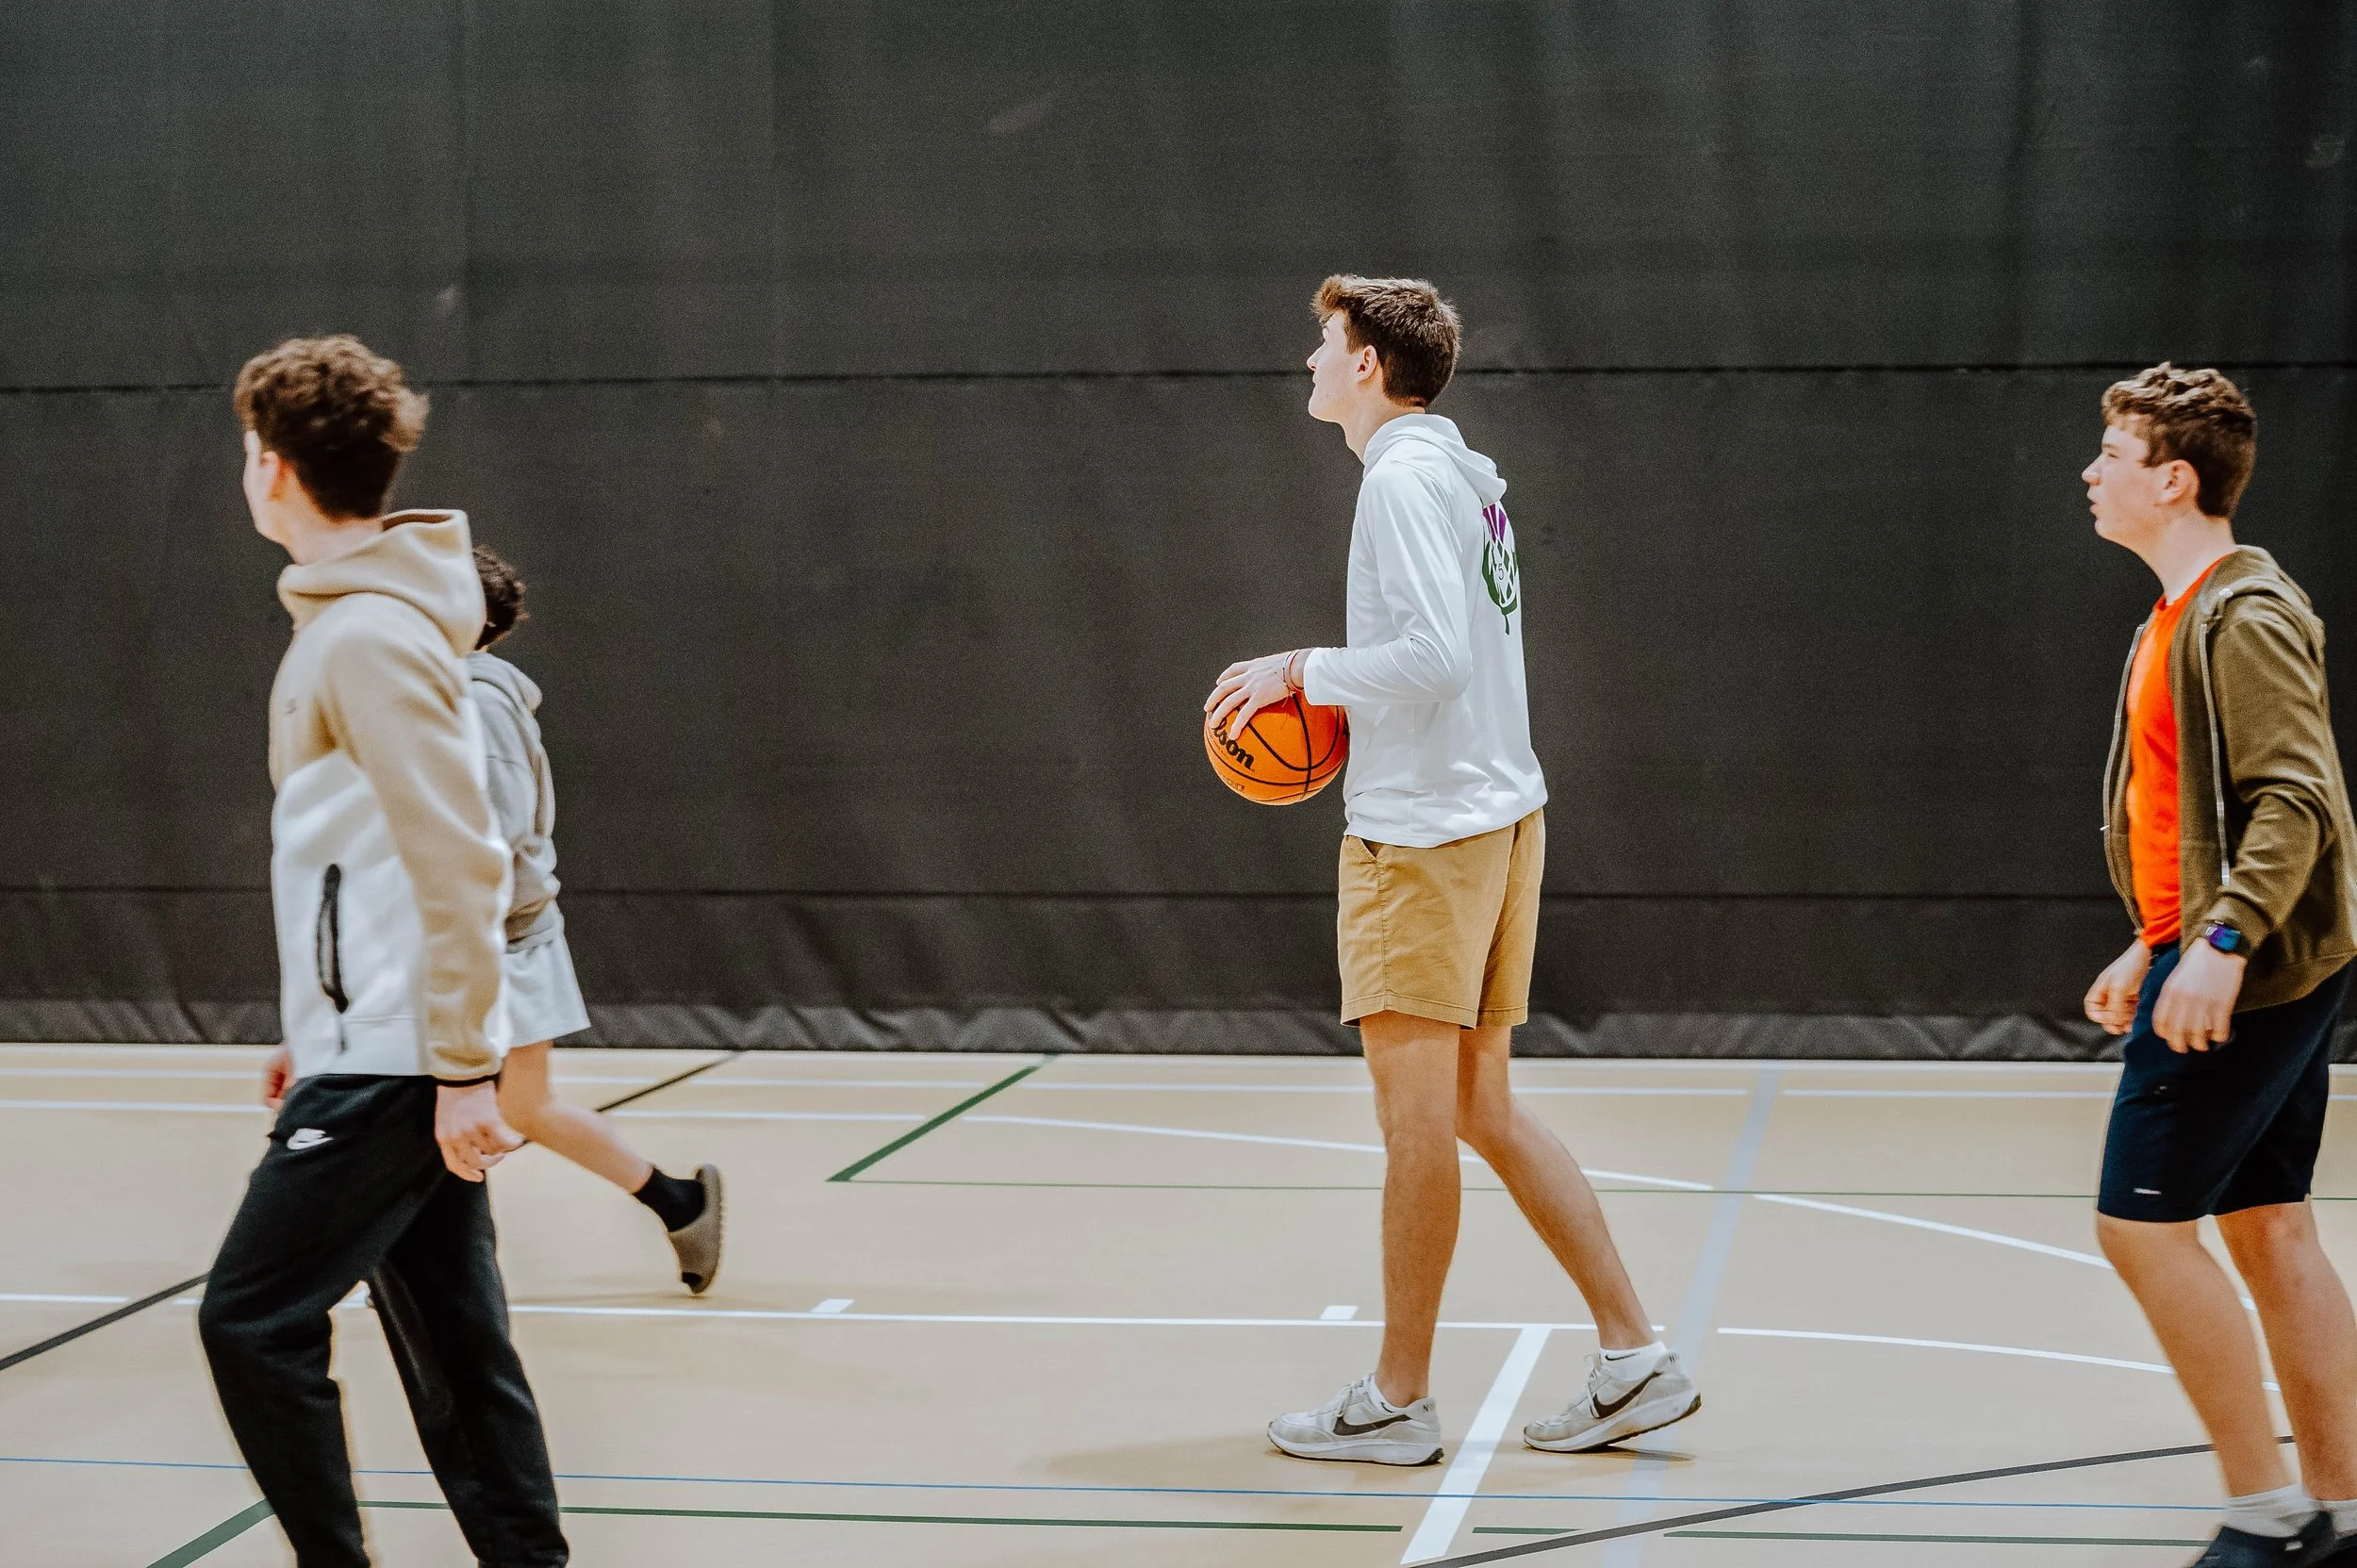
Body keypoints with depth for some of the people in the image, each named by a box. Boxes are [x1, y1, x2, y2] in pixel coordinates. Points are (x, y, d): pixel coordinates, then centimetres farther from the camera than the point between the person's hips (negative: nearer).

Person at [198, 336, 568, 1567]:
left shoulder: (368, 635, -16)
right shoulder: (351, 615, 14)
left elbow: (457, 864, -21)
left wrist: (462, 1067, -20)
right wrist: (318, 1032, 22)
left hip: (394, 1069, -9)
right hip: (377, 1047, 9)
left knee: (251, 1320, -4)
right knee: (455, 1349, 10)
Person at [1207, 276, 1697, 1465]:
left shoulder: (1403, 478, -12)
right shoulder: (1466, 473, 17)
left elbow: (1435, 652, -22)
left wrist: (1303, 672, -12)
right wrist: (1343, 699, 14)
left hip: (1425, 831, -10)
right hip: (1496, 812, 10)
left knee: (1416, 1115, -2)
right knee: (1480, 1109, 12)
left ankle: (1397, 1401, 6)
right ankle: (1635, 1358, 12)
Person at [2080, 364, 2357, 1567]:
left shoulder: (2244, 617, -14)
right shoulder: (2181, 618, 16)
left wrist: (2220, 943, -29)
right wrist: (2154, 944, 23)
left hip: (2248, 972, -10)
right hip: (2255, 970, 10)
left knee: (2138, 1219, -8)